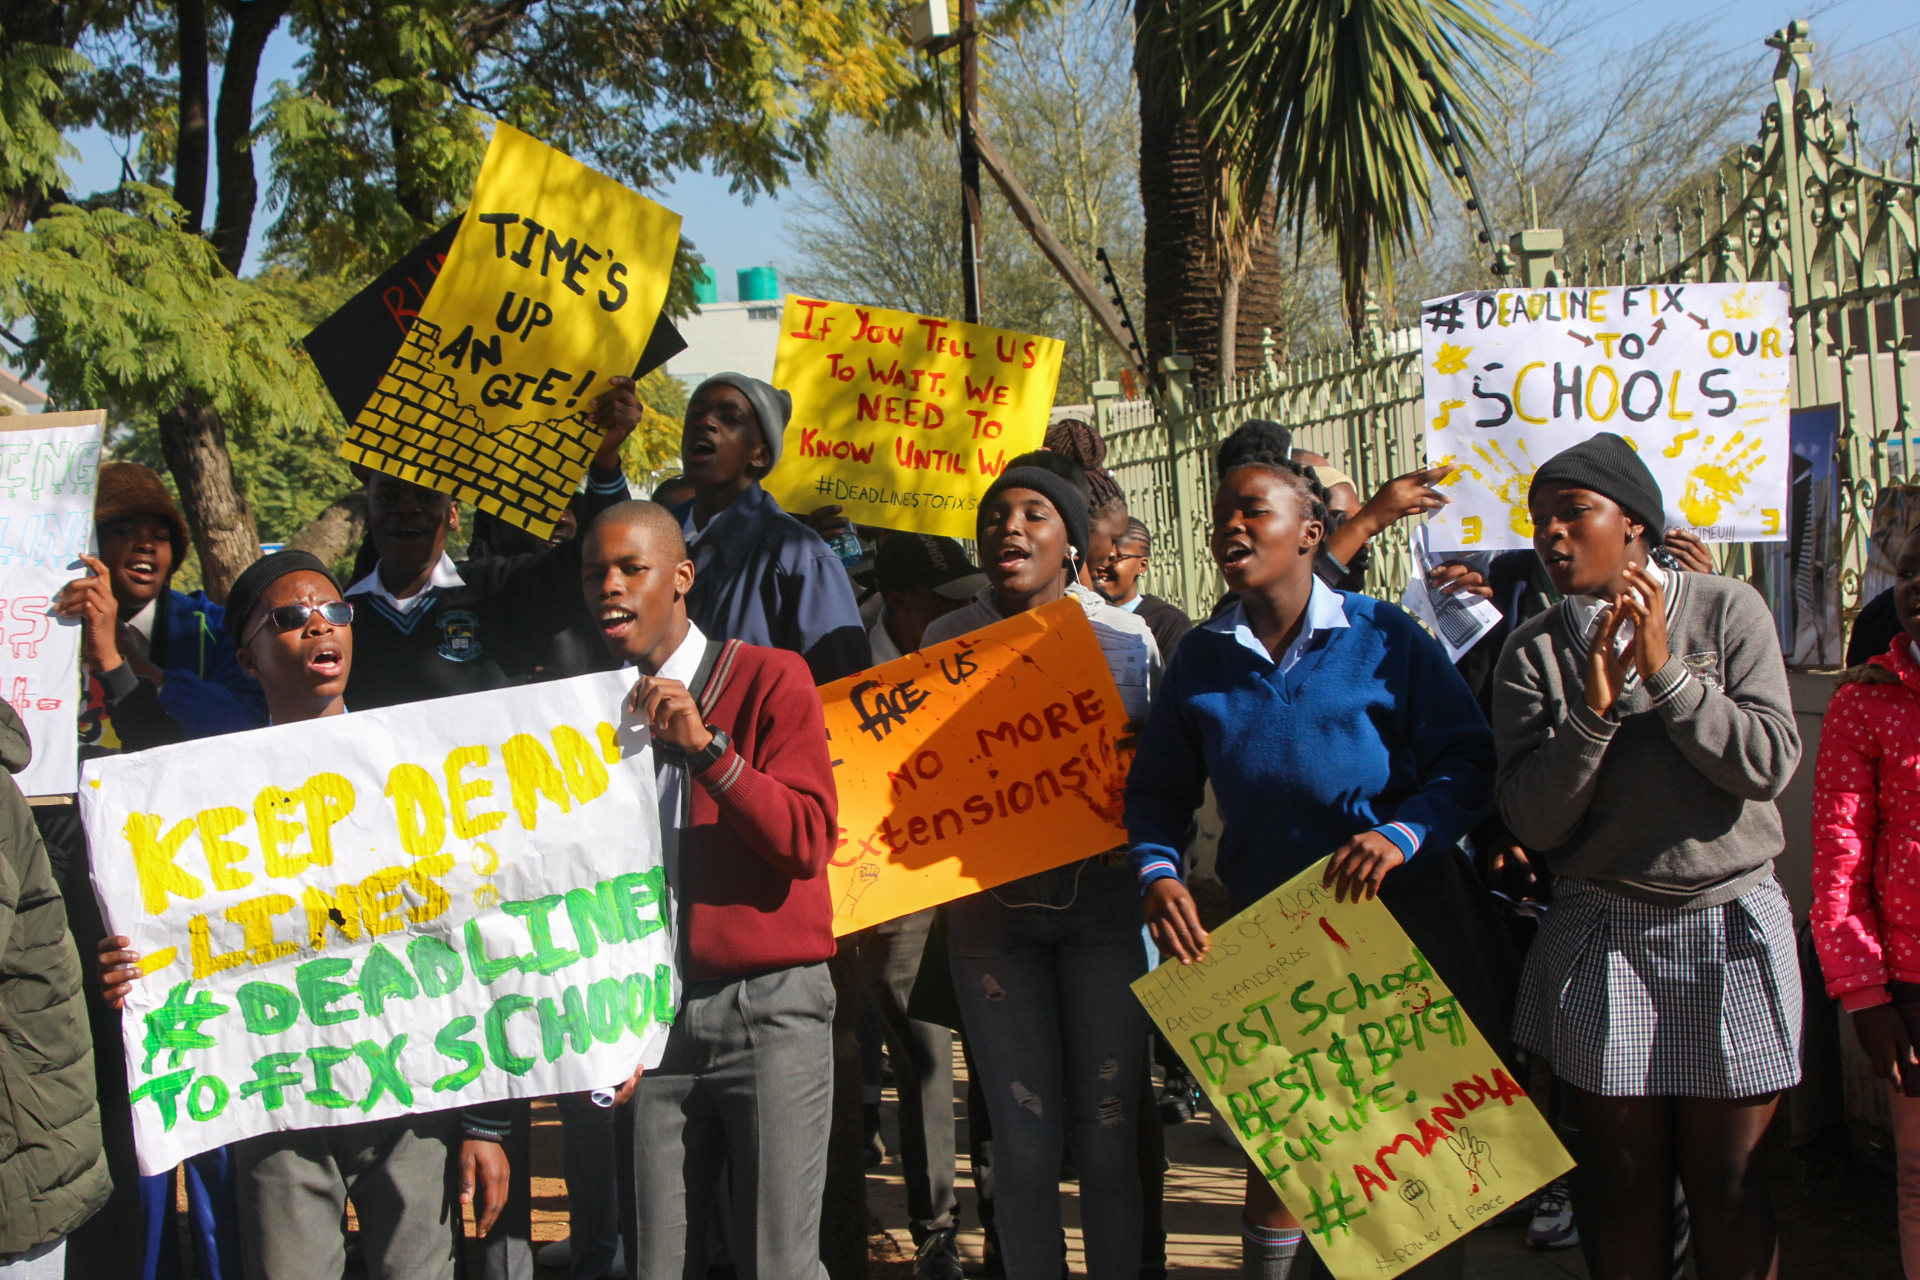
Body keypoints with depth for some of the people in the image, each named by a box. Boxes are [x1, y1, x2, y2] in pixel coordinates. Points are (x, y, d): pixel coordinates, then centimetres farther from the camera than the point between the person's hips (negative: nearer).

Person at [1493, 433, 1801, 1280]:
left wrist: (1666, 673, -16)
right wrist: (1592, 709, -17)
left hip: (1731, 930, -1)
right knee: (1623, 1179, 6)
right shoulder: (1535, 653, 1)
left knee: (1726, 1180, 5)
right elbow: (1533, 823, -6)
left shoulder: (1727, 610, -1)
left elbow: (1769, 763, -11)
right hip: (1603, 942, 1)